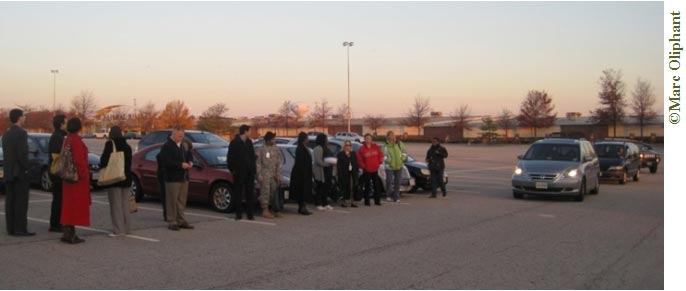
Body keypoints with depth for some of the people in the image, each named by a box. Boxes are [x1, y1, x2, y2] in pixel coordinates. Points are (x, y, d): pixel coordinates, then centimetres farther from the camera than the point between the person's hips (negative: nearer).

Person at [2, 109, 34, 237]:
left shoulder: (6, 134, 13)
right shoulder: (21, 133, -13)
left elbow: (6, 154, 13)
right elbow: (22, 153, -21)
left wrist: (9, 169, 13)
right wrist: (25, 169, -10)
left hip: (8, 172, 8)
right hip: (19, 172, -8)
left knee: (10, 201, 8)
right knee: (21, 202, -6)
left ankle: (11, 228, 11)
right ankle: (20, 229, -7)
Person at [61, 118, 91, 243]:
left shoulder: (67, 140, 12)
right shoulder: (76, 140, -16)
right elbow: (79, 160, -23)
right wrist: (84, 175, -17)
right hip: (78, 178, -9)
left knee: (69, 205, 12)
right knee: (76, 205, -5)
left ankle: (68, 233, 17)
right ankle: (70, 234, -3)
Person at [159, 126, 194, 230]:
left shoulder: (184, 145, 14)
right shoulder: (167, 146, -10)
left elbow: (189, 156, 25)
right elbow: (166, 162, -18)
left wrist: (190, 162, 2)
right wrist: (181, 165, -21)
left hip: (183, 178, 7)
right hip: (172, 178, -7)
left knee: (182, 201, 11)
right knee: (172, 201, -4)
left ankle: (181, 220, 19)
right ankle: (172, 222, 2)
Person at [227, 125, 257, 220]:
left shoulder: (249, 142, 13)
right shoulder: (234, 143, -5)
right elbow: (230, 158, -5)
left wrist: (254, 168, 8)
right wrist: (232, 169, -8)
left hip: (249, 172, 5)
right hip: (239, 172, -5)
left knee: (250, 193, 4)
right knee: (238, 193, 2)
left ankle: (250, 214, 7)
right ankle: (239, 214, 9)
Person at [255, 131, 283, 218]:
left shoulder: (276, 149, 10)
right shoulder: (261, 149, -4)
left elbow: (279, 162, 12)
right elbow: (258, 163, -5)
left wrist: (278, 174, 6)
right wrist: (259, 175, -10)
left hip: (273, 174, 5)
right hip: (265, 174, -5)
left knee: (274, 191, 6)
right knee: (265, 192, -7)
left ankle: (275, 210, 13)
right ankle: (265, 211, -2)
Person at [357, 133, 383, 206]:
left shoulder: (376, 147, 4)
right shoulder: (362, 149, -6)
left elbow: (380, 155, 10)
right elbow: (359, 160, -6)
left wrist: (379, 163, 2)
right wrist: (364, 166, -9)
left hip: (375, 170, 4)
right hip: (367, 171, -4)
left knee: (377, 185, 6)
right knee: (367, 186, -1)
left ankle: (377, 201, 15)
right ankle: (367, 201, 5)